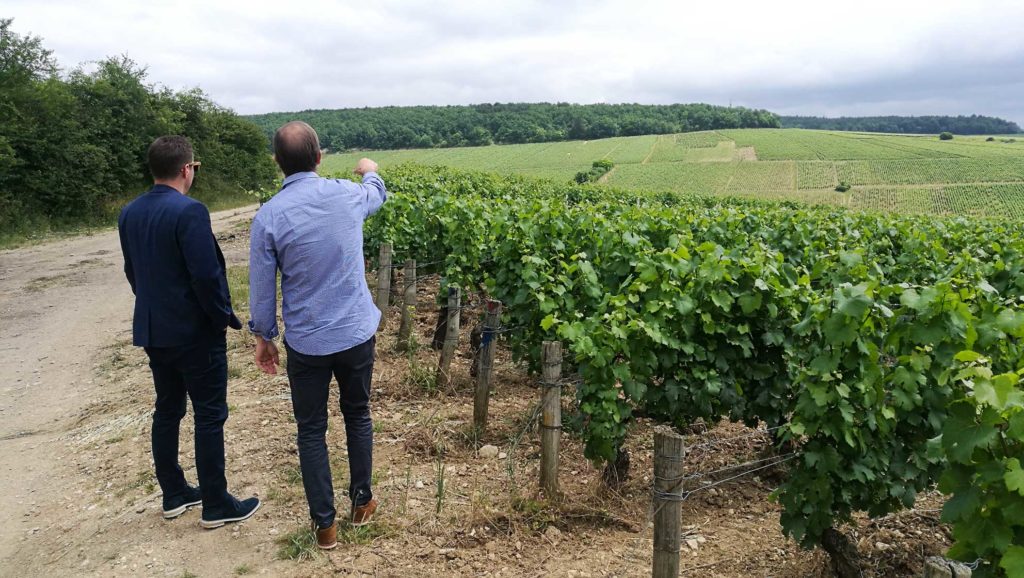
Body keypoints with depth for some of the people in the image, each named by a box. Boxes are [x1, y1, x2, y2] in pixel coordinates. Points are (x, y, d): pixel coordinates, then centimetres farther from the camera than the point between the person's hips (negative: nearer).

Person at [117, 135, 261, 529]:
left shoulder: (129, 214, 5)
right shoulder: (189, 211, -20)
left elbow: (132, 272, 14)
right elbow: (206, 275, -23)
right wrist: (225, 317, -9)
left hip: (152, 330, 8)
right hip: (195, 332, -8)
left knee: (167, 410, 17)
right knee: (209, 415, 3)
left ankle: (173, 494, 29)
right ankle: (216, 505, 12)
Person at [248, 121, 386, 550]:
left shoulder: (269, 216, -14)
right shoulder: (347, 195, -6)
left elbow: (262, 287, -6)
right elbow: (377, 195, 21)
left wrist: (263, 337, 10)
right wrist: (370, 172, 44)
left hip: (307, 342, -2)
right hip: (356, 334, 3)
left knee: (311, 431, 12)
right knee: (358, 416, 21)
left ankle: (325, 524, 20)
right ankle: (362, 501, 34)